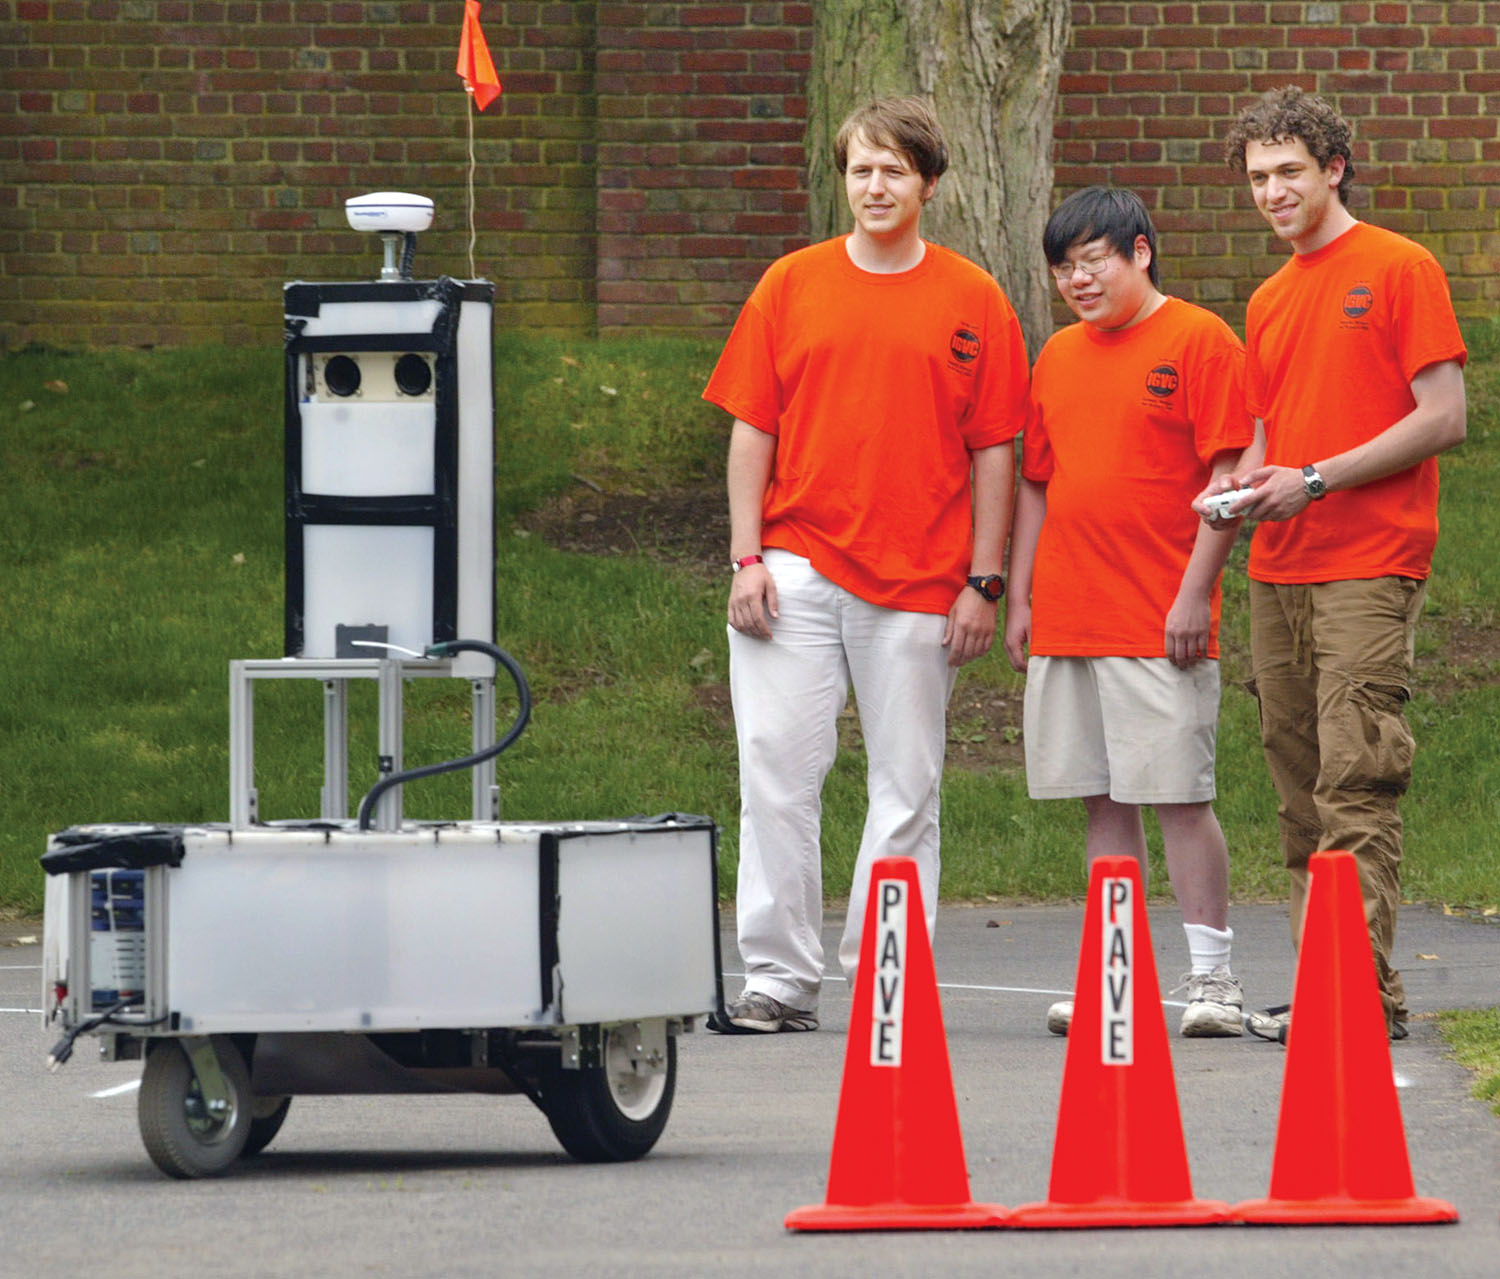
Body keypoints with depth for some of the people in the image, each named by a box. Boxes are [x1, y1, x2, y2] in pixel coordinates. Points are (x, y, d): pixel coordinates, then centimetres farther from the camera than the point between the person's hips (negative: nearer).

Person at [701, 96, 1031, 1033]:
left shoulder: (972, 301, 5)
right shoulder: (792, 287, 7)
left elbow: (995, 451, 5)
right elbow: (752, 428, 8)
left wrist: (983, 581, 0)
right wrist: (747, 558, 0)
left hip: (920, 579, 0)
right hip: (796, 566, 0)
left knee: (907, 787, 3)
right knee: (776, 770, -6)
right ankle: (782, 980, -1)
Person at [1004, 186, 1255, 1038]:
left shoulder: (1198, 342, -3)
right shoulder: (1060, 357, 16)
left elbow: (1227, 475, -8)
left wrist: (1195, 591, -14)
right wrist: (1020, 599, 14)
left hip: (1162, 624, -6)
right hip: (1067, 618, 6)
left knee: (1179, 795, -7)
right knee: (1103, 799, 6)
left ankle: (1212, 975, -3)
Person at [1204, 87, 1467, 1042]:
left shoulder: (1400, 270, -1)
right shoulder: (1269, 302, 19)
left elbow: (1444, 420, -8)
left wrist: (1316, 480, -12)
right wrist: (1241, 486, 3)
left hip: (1369, 568, -7)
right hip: (1279, 570, 7)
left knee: (1356, 782, -13)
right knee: (1302, 786, 5)